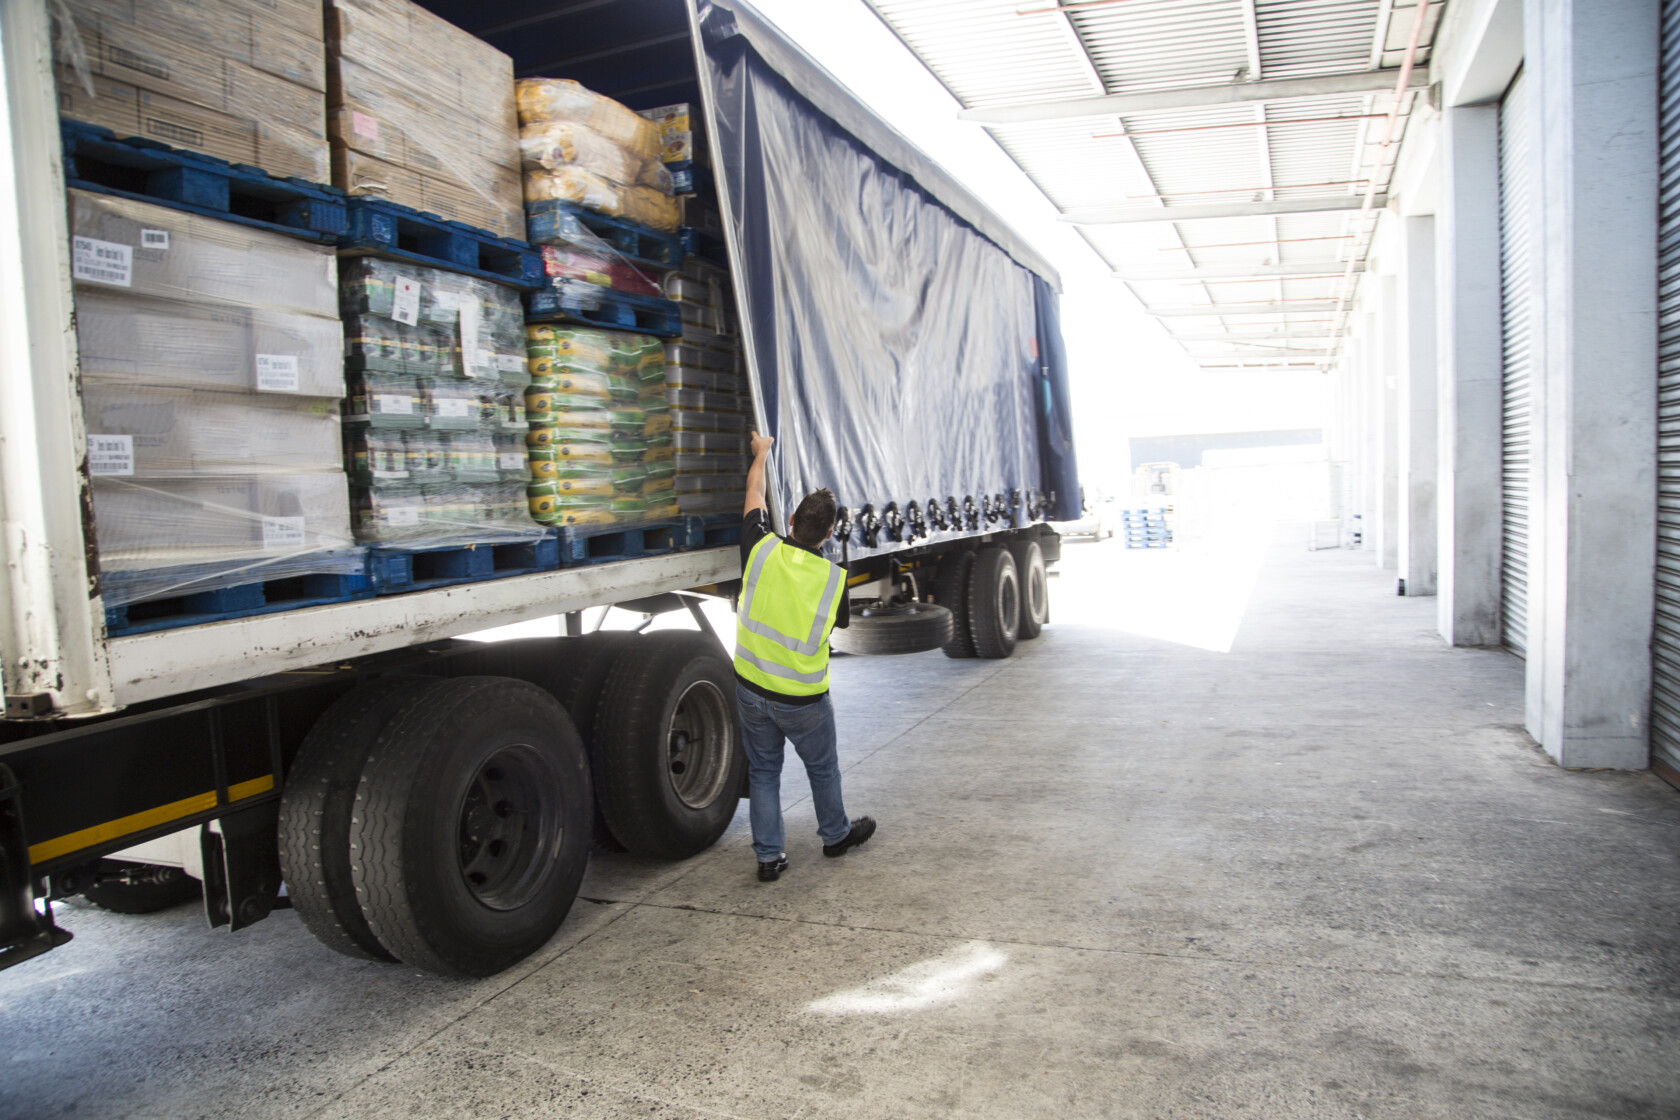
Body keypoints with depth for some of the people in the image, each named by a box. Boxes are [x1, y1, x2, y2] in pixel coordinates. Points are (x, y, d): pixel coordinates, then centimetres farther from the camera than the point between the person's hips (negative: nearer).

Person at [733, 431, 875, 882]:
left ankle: (768, 856, 22)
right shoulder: (834, 578, -15)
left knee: (763, 770, 16)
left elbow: (755, 493, 5)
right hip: (802, 699, -2)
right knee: (822, 768, 20)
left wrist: (761, 452, 21)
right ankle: (836, 835, 41)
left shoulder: (762, 551, -13)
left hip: (751, 687, 2)